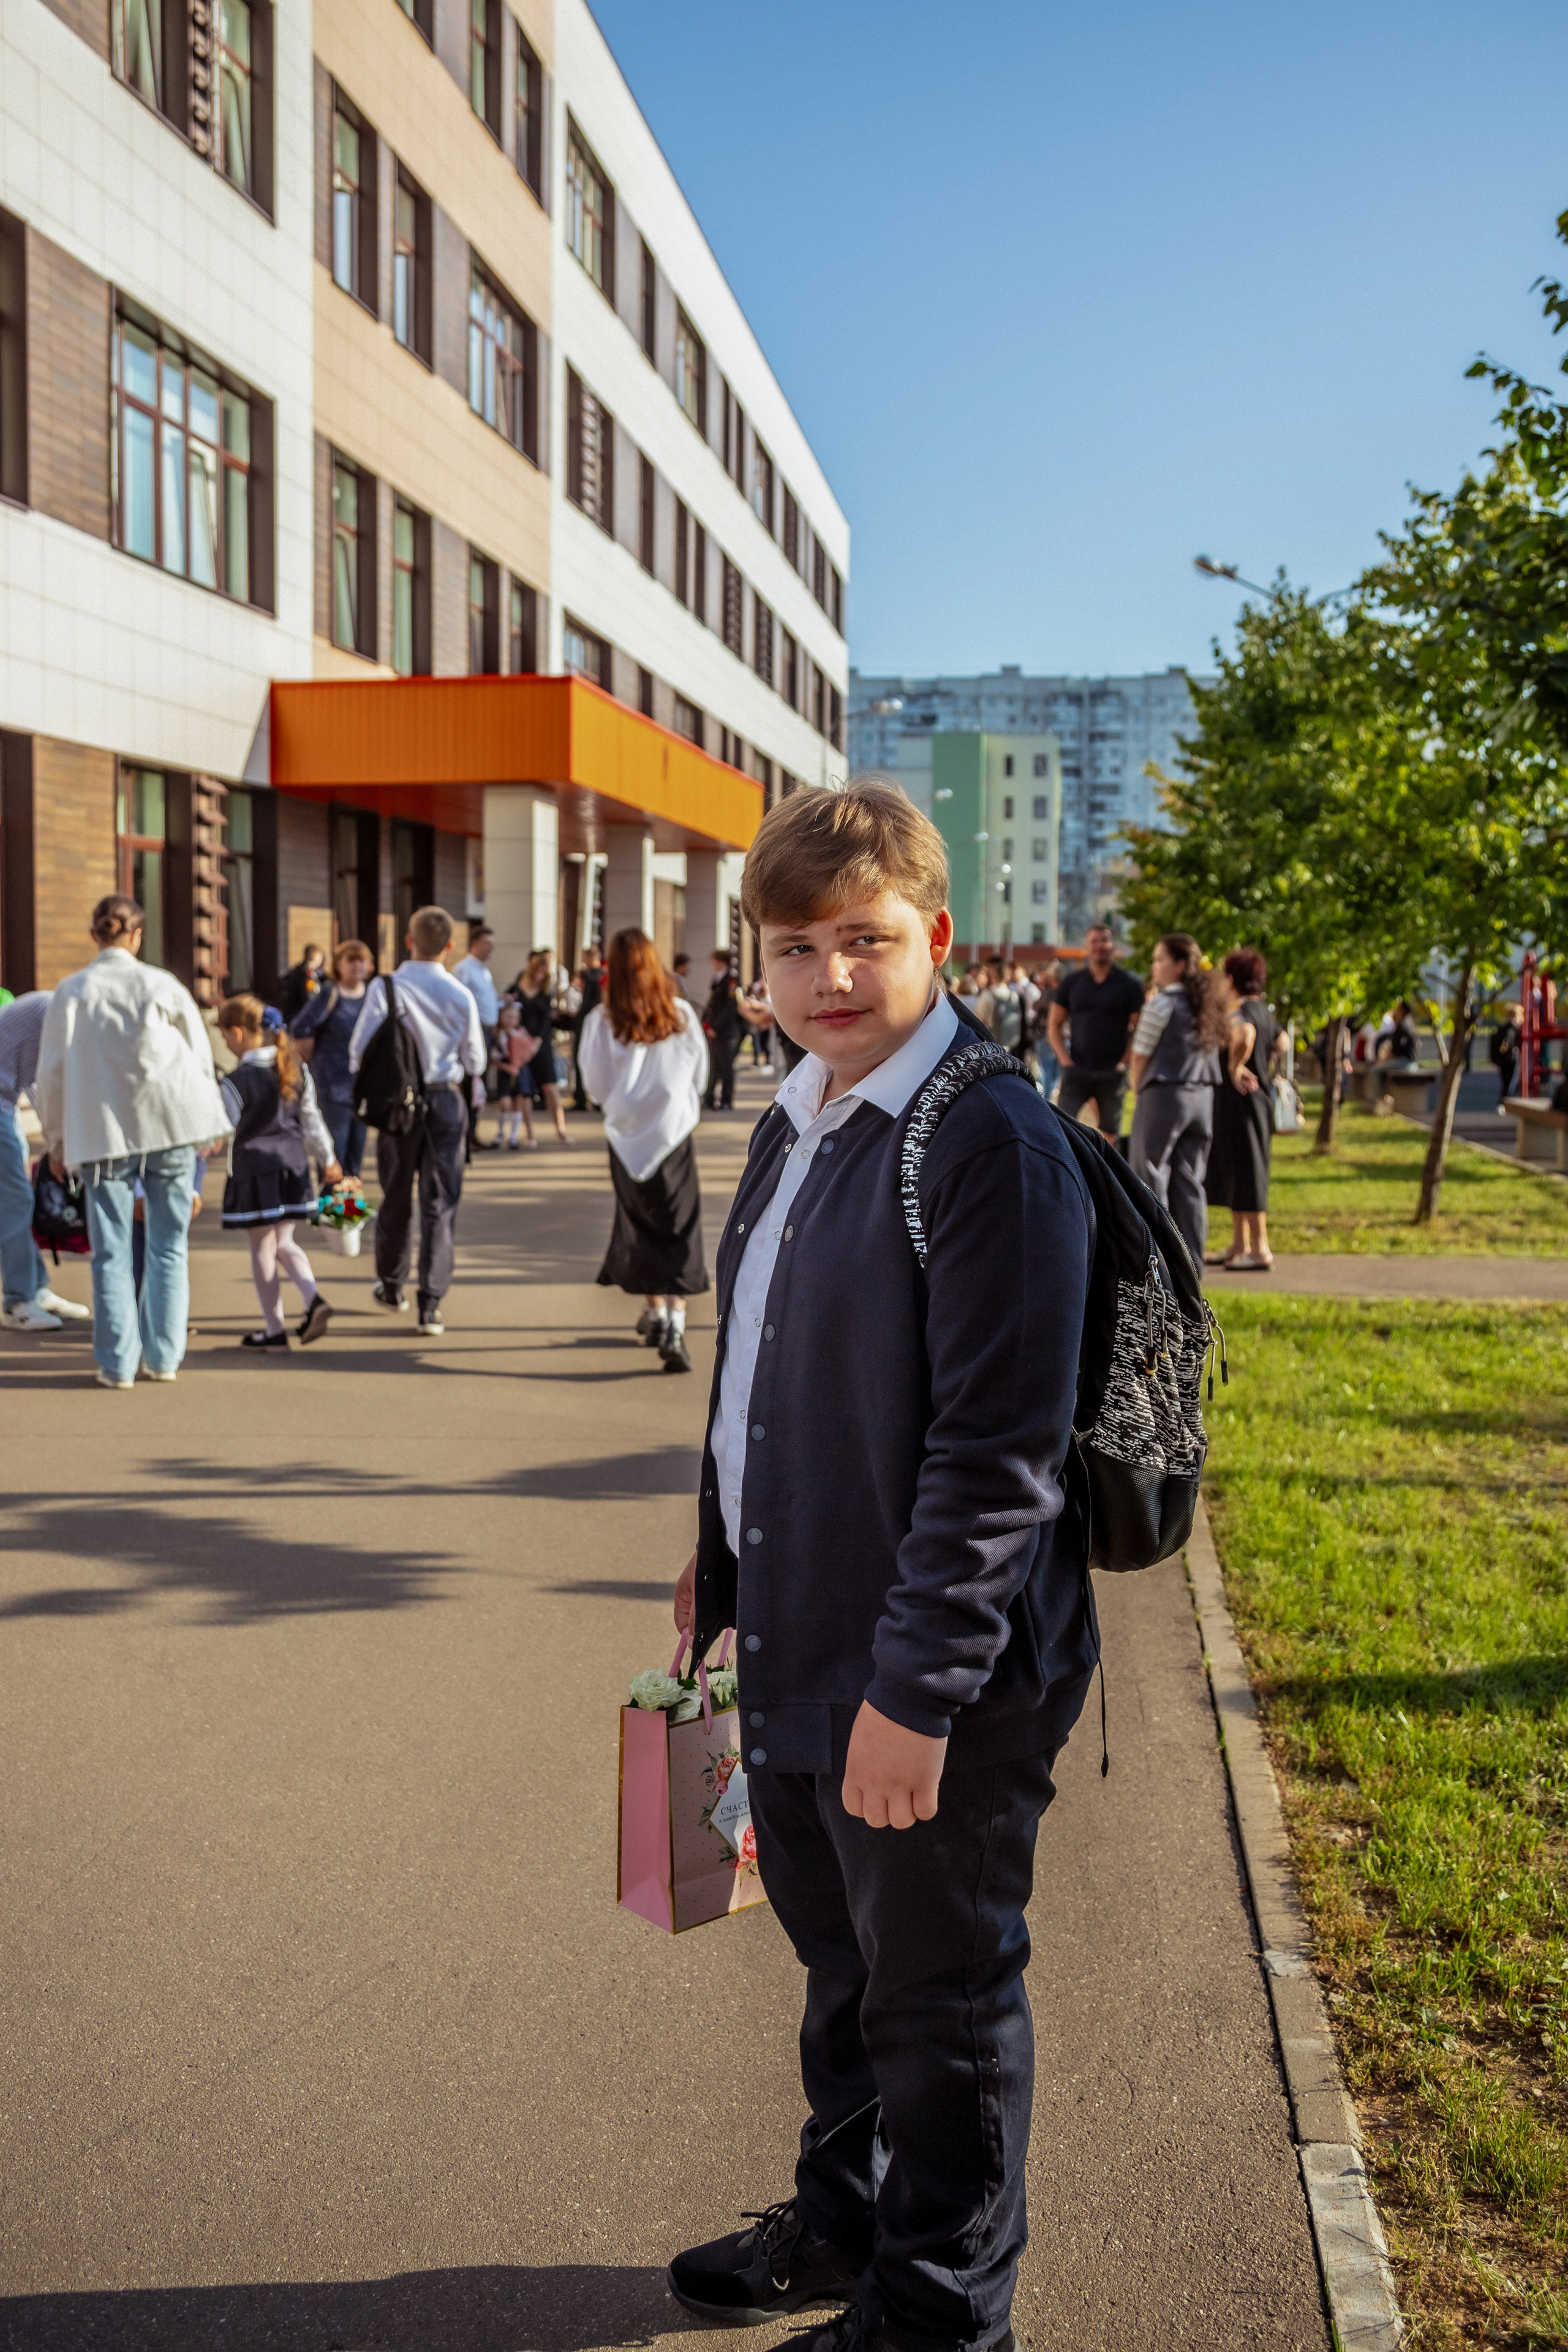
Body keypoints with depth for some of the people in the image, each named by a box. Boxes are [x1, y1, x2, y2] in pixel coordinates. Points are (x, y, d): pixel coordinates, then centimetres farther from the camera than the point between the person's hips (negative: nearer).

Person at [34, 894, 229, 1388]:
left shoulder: (71, 992, 0)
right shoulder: (162, 985, 1)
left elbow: (53, 1069, 5)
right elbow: (200, 1056, 8)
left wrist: (57, 1138, 17)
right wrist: (208, 1124, 22)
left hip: (102, 1133, 0)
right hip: (169, 1125, 0)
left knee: (111, 1251, 5)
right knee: (169, 1245, 9)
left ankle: (117, 1362, 5)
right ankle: (163, 1356, 11)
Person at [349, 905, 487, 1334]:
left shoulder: (385, 987, -10)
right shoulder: (461, 995, -5)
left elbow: (361, 1049, -7)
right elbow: (474, 1061, 3)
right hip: (448, 1098, 0)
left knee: (396, 1197, 15)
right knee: (441, 1202, 3)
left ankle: (391, 1288, 31)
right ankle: (431, 1304, -1)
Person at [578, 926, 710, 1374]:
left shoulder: (602, 1021, -9)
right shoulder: (681, 1015, -5)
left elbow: (597, 1087, -4)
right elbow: (700, 1076, 5)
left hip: (627, 1135, 1)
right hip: (675, 1132, -1)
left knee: (641, 1225, 18)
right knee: (680, 1232, -1)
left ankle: (654, 1313, 29)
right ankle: (675, 1329, -14)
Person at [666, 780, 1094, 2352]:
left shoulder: (990, 1143, -20)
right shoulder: (794, 1126, 8)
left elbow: (998, 1454, -23)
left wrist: (918, 1687, -22)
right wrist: (721, 1562, 20)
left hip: (925, 1686, -8)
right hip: (797, 1649, 8)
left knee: (938, 2000, 12)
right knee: (841, 1966, 26)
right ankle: (843, 2223, 48)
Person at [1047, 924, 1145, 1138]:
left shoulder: (1130, 984, 3)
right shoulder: (1071, 983, 8)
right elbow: (1054, 1025, 10)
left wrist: (1124, 1063, -8)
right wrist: (1065, 1060, -2)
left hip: (1113, 1072, 0)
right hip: (1077, 1070, 1)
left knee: (1110, 1132, 8)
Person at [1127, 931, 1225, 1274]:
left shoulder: (1162, 1004, -11)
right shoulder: (1207, 1006, 9)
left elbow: (1141, 1055, -6)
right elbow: (1214, 1050, 11)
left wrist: (1138, 1090, 7)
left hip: (1164, 1094, -7)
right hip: (1202, 1096, 7)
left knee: (1151, 1179, 1)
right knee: (1189, 1181, 10)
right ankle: (1191, 1262, 11)